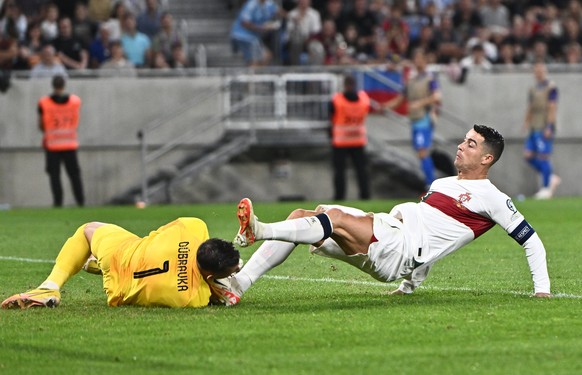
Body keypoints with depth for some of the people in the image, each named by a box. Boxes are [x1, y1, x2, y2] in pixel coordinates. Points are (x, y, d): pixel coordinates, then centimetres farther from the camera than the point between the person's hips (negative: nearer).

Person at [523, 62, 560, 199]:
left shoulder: (551, 88, -6)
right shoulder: (533, 89, 17)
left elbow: (552, 108, -12)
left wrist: (549, 127, -17)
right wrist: (527, 122, 9)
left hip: (545, 128, -8)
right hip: (534, 128, 8)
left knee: (543, 157, -8)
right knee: (528, 155, 2)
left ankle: (547, 188, 0)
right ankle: (551, 178, 15)